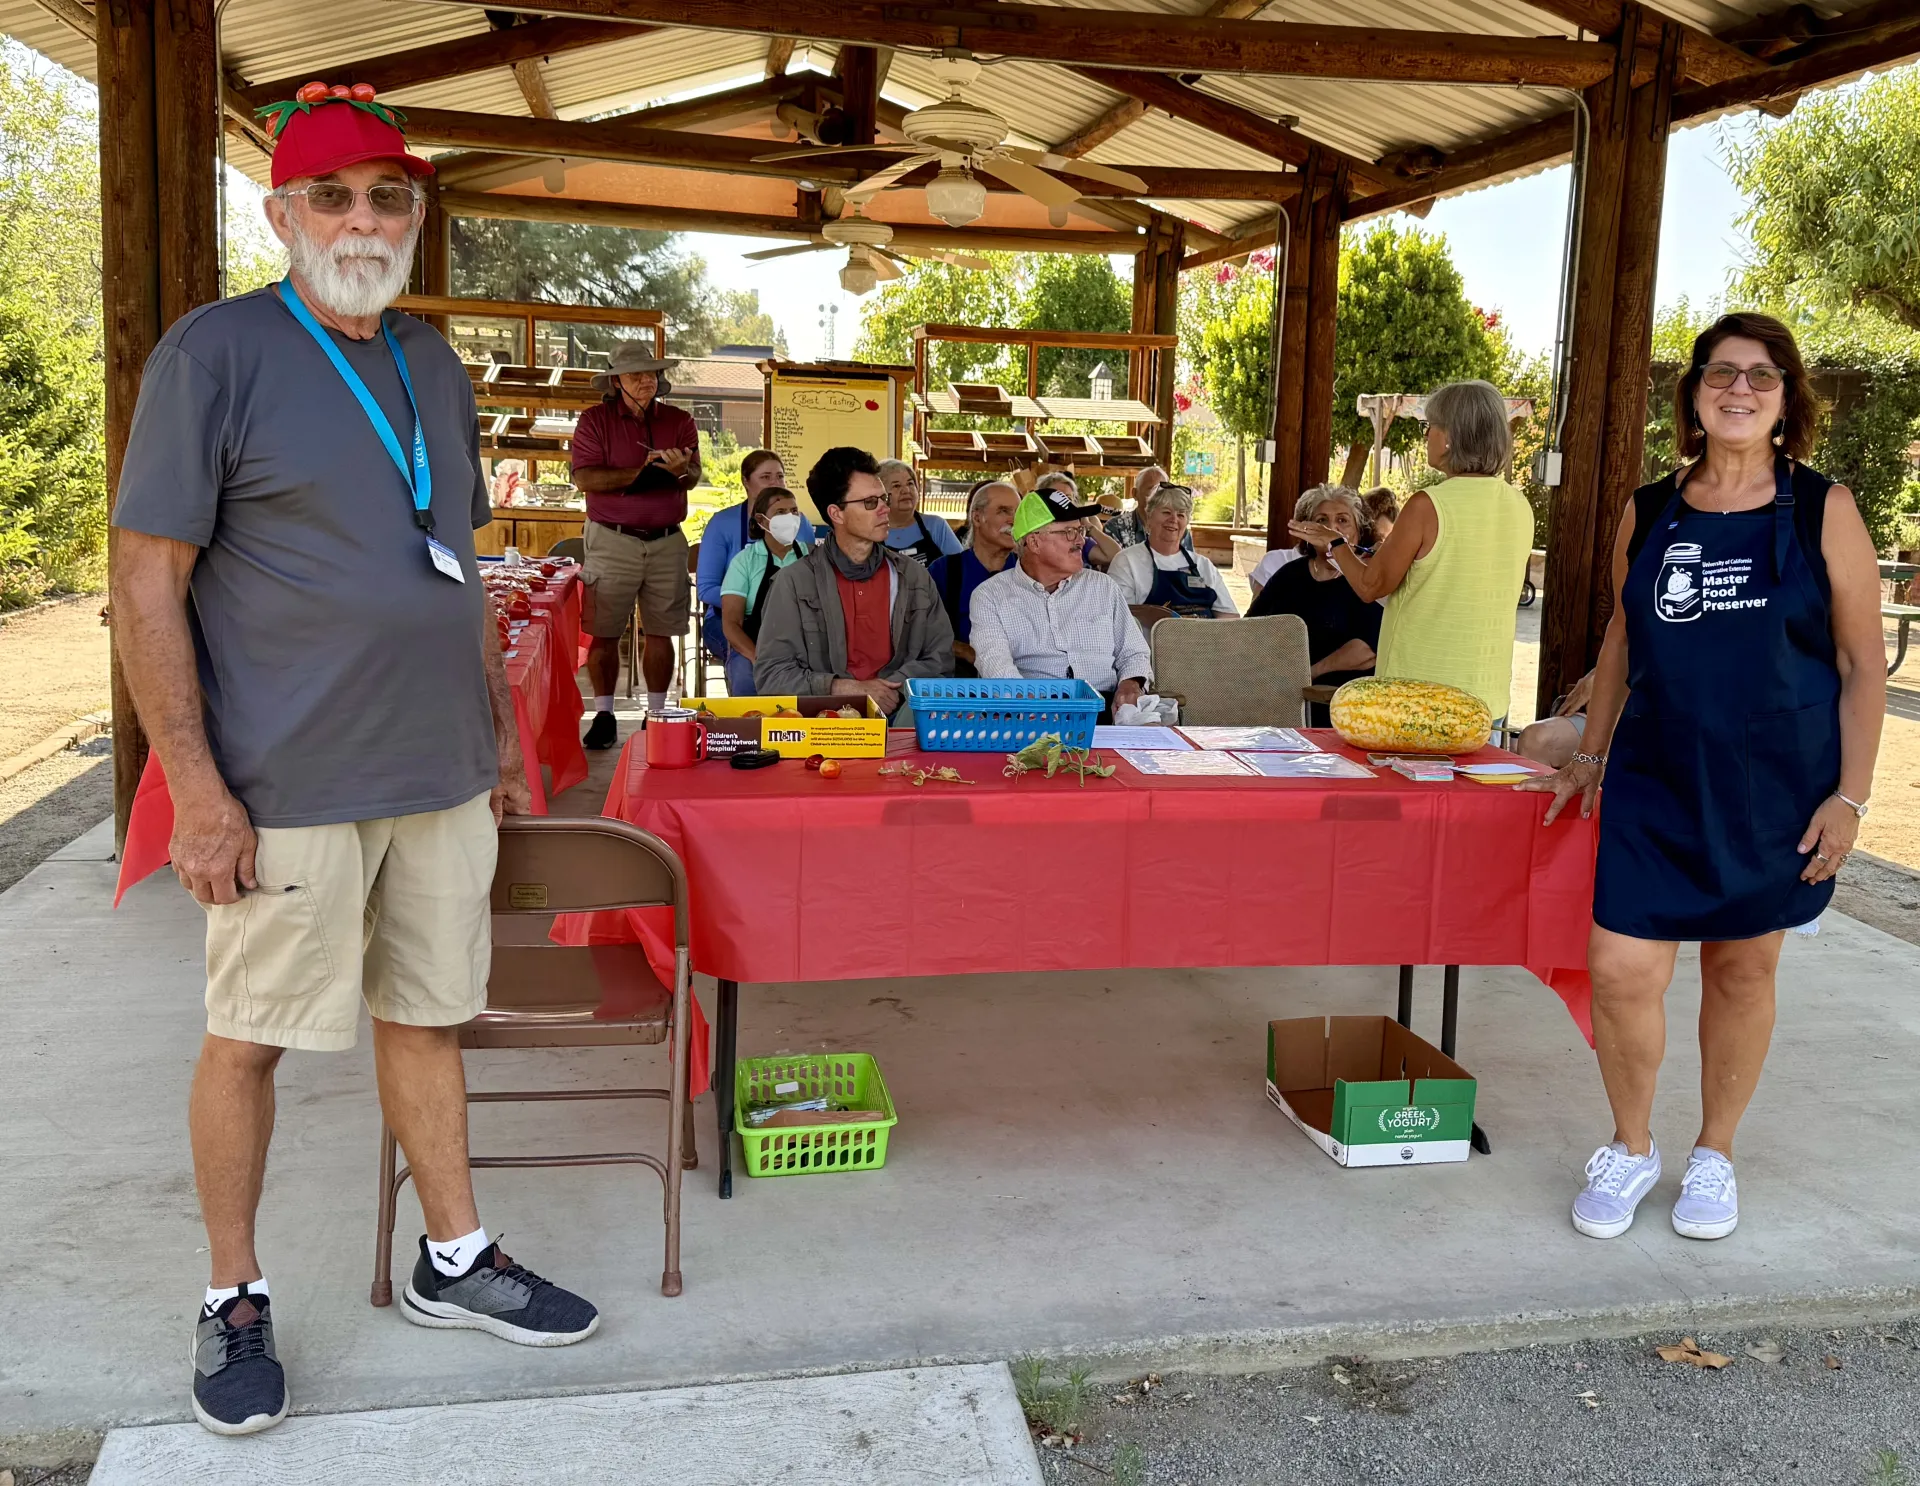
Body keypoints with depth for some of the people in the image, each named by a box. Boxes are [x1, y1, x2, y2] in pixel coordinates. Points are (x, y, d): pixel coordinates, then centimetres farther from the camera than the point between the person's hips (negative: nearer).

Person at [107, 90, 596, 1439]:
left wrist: (501, 732, 16)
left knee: (427, 1015, 14)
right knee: (249, 1035, 7)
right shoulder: (217, 352, -7)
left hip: (442, 774, 6)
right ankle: (235, 1297, 25)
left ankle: (456, 1262, 29)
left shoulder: (436, 368, 12)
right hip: (290, 785, -5)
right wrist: (198, 790, -14)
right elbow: (147, 584, -10)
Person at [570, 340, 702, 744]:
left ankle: (656, 714, 17)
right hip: (613, 540, -2)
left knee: (661, 632, 7)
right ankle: (603, 715, 8)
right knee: (604, 633, -1)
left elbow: (694, 477, -1)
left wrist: (680, 470, -25)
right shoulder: (595, 421, 2)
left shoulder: (680, 421, 9)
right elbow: (585, 478, -10)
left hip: (666, 540, 2)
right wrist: (639, 472, -18)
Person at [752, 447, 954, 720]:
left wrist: (889, 691, -10)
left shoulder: (914, 577, 13)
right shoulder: (795, 582, 3)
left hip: (897, 710, 4)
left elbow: (940, 660, 10)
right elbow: (770, 675, -2)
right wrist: (848, 689, -14)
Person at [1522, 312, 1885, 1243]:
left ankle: (1714, 1156, 31)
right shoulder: (1648, 513, 4)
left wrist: (1849, 795, -8)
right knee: (1621, 970, -7)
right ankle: (1631, 1148, 18)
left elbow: (1862, 664, -2)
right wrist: (1590, 754, 15)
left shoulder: (1823, 511, -3)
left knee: (1743, 968, 10)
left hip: (1776, 789, -1)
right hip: (1655, 782, 2)